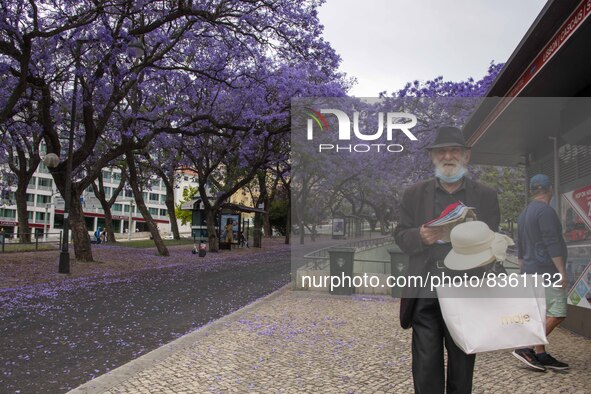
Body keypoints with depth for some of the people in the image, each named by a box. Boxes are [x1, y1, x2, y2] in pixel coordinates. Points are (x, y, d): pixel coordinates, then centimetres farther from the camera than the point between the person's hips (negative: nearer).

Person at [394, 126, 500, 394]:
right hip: (425, 295, 0)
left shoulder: (486, 196, 7)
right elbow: (401, 237, 5)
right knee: (426, 367, 1)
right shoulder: (414, 194, 9)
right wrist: (421, 237, -17)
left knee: (462, 365, 11)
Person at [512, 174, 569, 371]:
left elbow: (521, 249, 20)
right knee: (557, 314, -8)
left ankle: (541, 355, 11)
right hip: (547, 271, -9)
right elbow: (552, 243, -19)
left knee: (542, 315, 10)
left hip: (532, 273, 9)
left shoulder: (524, 214, 16)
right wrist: (562, 270, -17)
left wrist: (524, 273, 24)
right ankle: (526, 348, -11)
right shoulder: (546, 211, -12)